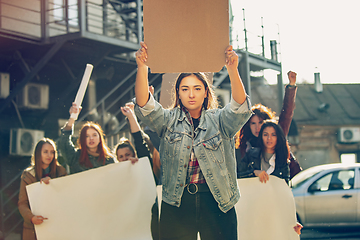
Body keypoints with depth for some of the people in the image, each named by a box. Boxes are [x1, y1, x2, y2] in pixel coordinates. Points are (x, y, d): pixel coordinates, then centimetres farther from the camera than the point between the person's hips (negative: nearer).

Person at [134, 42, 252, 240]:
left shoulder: (219, 120, 7)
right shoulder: (169, 121, 8)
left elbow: (240, 107, -13)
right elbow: (144, 106, -8)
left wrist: (232, 69, -29)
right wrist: (142, 67, -24)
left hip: (216, 202, 0)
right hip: (177, 203, 0)